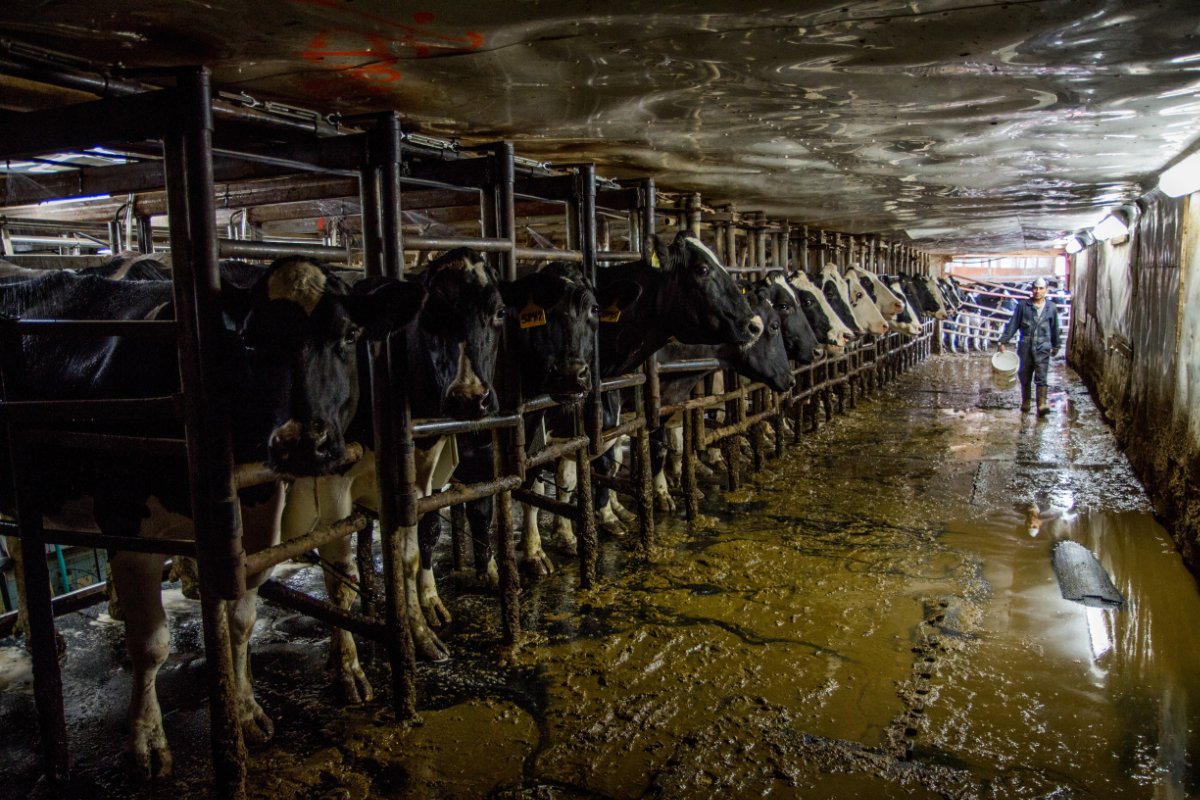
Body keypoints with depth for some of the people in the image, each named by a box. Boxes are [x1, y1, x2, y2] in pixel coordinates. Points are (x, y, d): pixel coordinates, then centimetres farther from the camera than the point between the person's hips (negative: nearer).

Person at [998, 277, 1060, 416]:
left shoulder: (1051, 308, 4)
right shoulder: (1023, 305, 1)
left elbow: (1055, 329, 14)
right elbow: (1012, 324, 2)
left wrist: (1055, 346, 21)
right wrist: (1003, 341, -2)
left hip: (1043, 348, -1)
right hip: (1025, 347, 1)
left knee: (1041, 378, -9)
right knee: (1024, 377, 10)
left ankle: (1041, 405, -15)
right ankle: (1025, 402, 24)